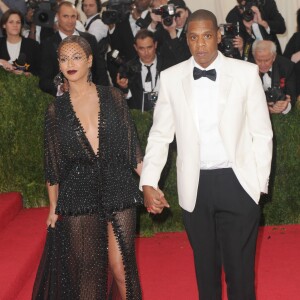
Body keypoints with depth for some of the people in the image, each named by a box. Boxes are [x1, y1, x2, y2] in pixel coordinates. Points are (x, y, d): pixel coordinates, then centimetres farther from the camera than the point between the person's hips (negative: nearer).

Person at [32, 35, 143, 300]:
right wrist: (53, 208, 8)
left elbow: (132, 146, 4)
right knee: (87, 269, 6)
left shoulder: (113, 97, 2)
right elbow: (53, 163, 8)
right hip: (78, 197, 1)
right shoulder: (57, 109, 3)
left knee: (121, 267, 0)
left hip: (118, 190, 0)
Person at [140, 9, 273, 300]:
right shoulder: (170, 78, 0)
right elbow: (160, 135, 4)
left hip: (238, 183, -2)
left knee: (239, 269, 5)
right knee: (204, 265, 18)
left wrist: (260, 184, -3)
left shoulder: (246, 73, -5)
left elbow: (262, 133, -1)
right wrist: (148, 182, -5)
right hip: (194, 186, 2)